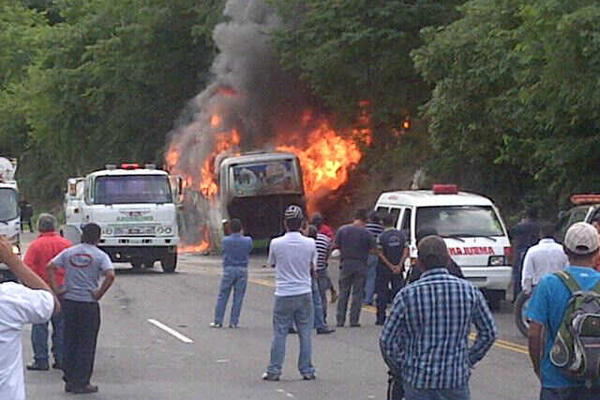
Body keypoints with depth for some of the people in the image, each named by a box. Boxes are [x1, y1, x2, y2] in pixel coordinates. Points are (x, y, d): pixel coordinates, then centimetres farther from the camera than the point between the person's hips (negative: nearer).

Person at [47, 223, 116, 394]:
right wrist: (99, 293, -11)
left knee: (70, 342, 14)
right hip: (88, 303, -4)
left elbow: (50, 267, 2)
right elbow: (110, 275, -20)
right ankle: (81, 383, 3)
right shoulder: (100, 256, -5)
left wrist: (56, 289, 2)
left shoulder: (68, 252, 7)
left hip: (68, 301, 4)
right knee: (86, 344, 3)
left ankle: (69, 380, 17)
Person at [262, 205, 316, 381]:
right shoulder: (310, 243, -4)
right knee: (305, 333, 8)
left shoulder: (276, 243, -8)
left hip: (283, 294, -1)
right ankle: (307, 371, 11)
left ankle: (274, 371, 7)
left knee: (279, 334, 5)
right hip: (304, 294, 1)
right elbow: (312, 267, 8)